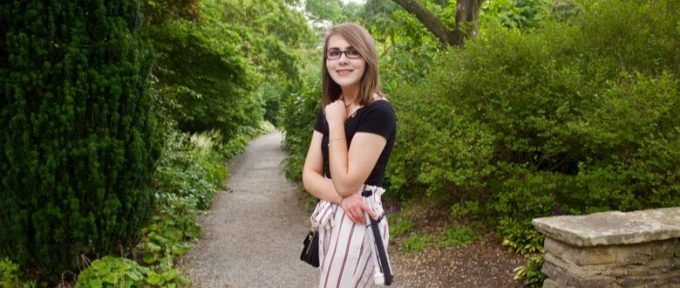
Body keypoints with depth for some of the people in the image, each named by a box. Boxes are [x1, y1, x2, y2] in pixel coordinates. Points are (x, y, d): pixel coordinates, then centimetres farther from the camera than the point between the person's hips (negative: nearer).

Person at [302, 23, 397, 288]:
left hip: (356, 221, -7)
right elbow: (309, 175, 1)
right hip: (330, 219, 8)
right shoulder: (328, 111, 6)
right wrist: (341, 198, -18)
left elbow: (346, 182, -21)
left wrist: (336, 123, -15)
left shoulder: (378, 112, -17)